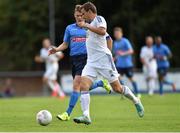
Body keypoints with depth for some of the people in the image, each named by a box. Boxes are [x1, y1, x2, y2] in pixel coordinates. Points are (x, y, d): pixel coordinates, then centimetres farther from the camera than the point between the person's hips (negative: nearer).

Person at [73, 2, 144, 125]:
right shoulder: (90, 23, 21)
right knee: (83, 85, -15)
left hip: (104, 59, -8)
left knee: (117, 88, -1)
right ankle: (86, 116, -23)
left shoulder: (99, 19, -6)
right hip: (91, 62, 8)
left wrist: (86, 25, -25)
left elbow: (102, 31, -28)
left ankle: (136, 101, 25)